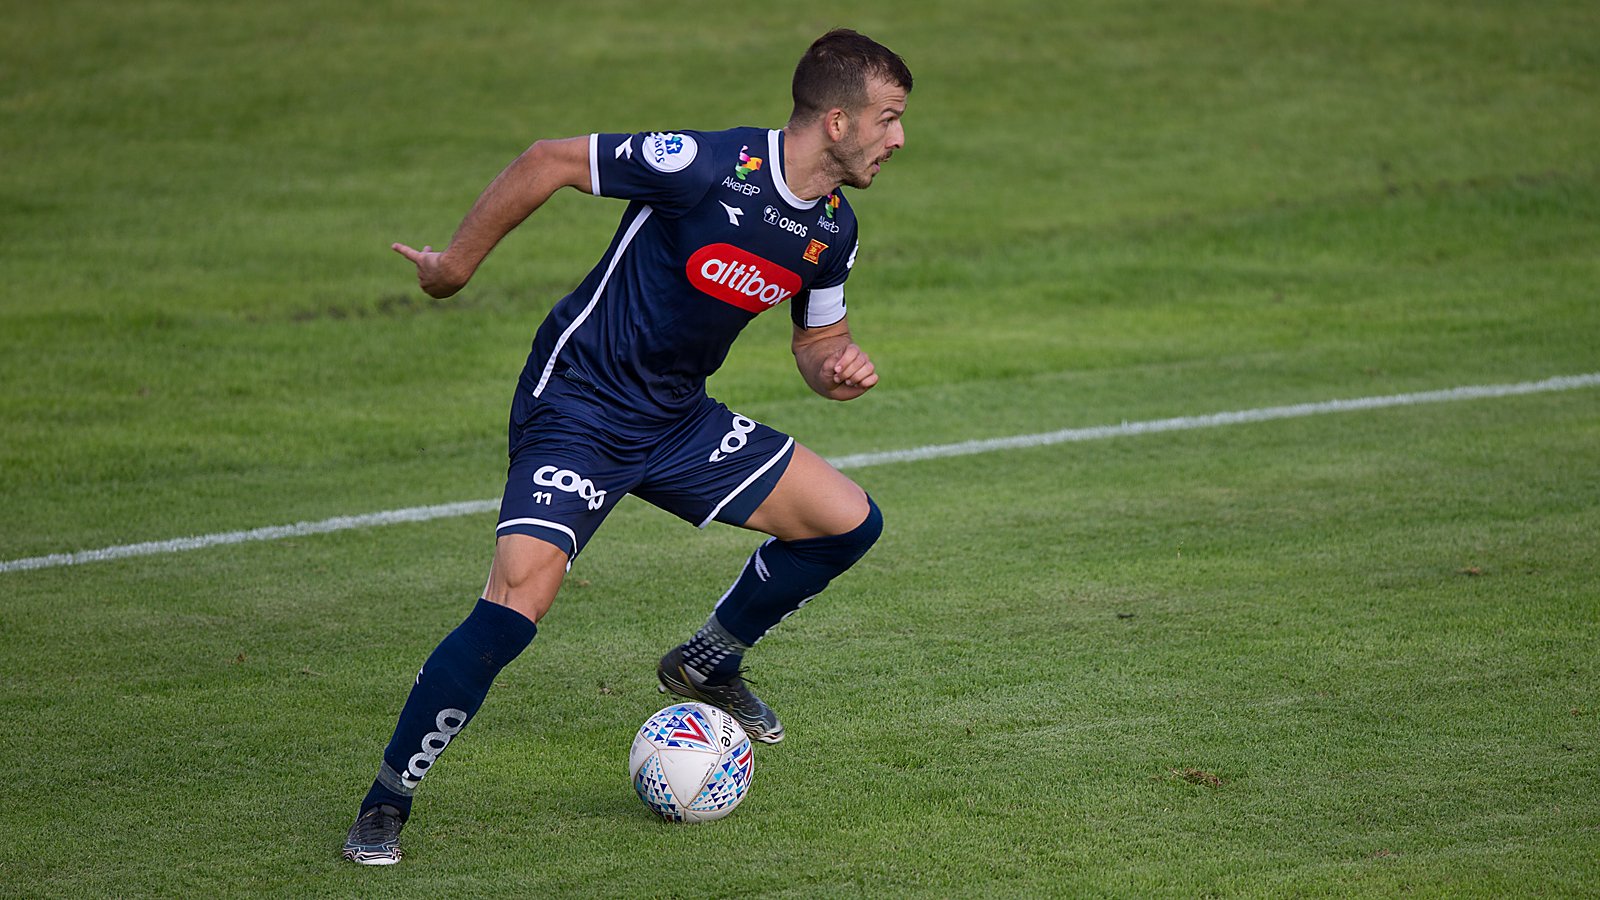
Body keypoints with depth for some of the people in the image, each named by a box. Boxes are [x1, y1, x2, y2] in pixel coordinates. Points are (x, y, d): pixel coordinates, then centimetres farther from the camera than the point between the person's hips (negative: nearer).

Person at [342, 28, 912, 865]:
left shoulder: (831, 230, 0)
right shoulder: (709, 167, -24)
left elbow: (819, 338, 17)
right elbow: (548, 161, -16)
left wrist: (839, 366, -8)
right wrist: (455, 263, -7)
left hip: (679, 419, 8)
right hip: (576, 409, -8)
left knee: (849, 520, 4)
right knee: (517, 600, -24)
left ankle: (706, 666, 27)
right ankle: (386, 798, -8)